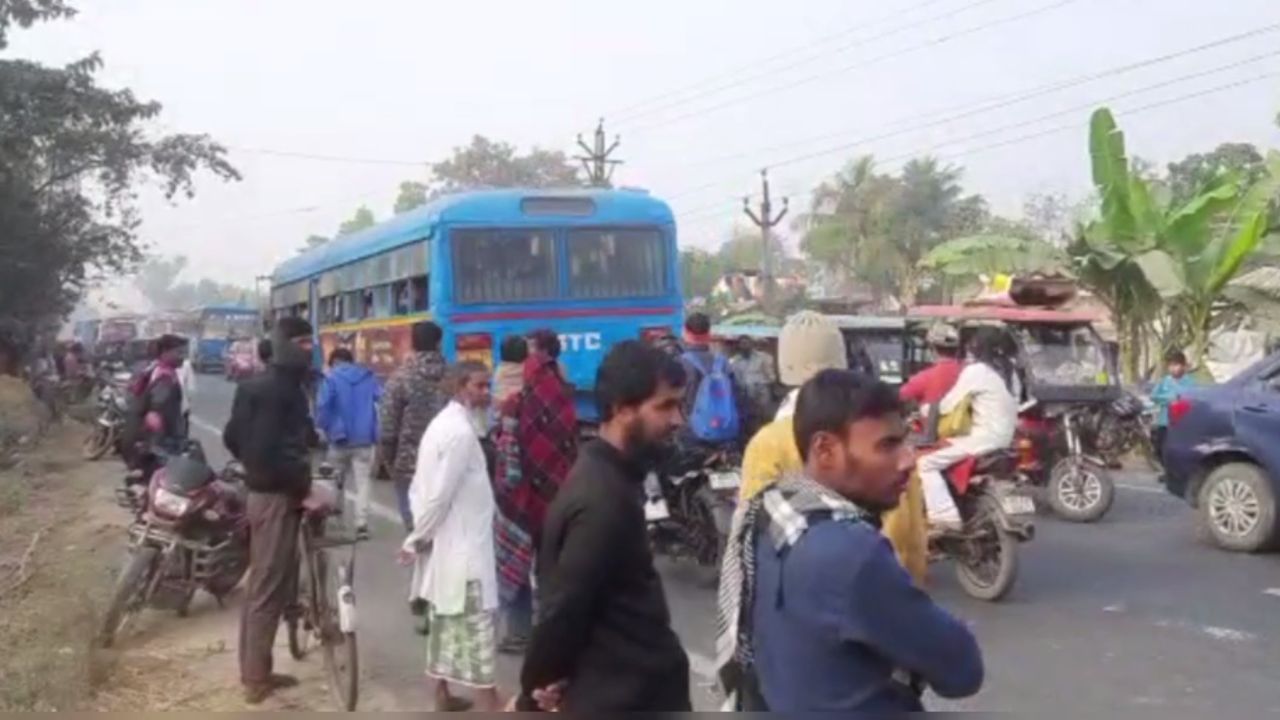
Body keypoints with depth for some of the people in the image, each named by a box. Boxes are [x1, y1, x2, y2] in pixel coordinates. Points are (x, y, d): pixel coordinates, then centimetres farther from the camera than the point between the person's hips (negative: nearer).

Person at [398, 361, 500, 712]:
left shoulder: (443, 423, 11)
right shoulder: (461, 432, -20)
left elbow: (421, 487, 13)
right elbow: (440, 495, -22)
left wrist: (418, 535, 10)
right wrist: (416, 540, -12)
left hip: (448, 542, 10)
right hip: (461, 544, -10)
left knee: (446, 618, 17)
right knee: (476, 622, -5)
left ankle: (442, 694, 28)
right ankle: (490, 705, -1)